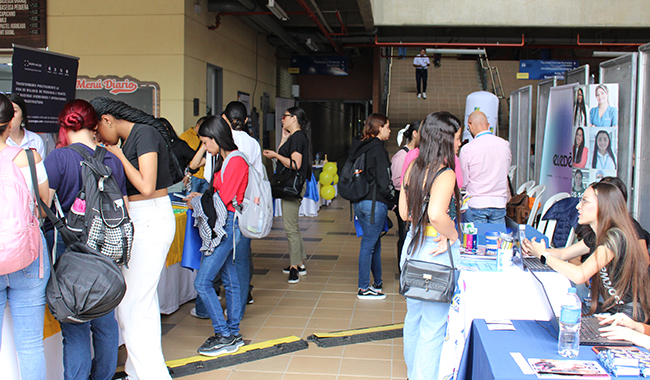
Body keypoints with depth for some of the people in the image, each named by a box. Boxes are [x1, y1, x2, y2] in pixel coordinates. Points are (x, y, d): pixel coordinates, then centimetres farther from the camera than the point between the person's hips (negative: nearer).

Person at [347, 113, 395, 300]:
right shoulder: (378, 149, -14)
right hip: (374, 202, -8)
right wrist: (392, 201, -3)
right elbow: (383, 181, -17)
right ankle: (364, 288, 5)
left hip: (359, 201, 8)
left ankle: (377, 282, 30)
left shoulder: (359, 146, 11)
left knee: (374, 242, 19)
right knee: (369, 243, -2)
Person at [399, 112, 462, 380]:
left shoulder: (413, 167, 4)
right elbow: (436, 214, -35)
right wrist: (452, 235, -18)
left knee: (414, 317, 24)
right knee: (434, 325, 5)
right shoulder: (445, 174, -19)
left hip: (413, 246, 8)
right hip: (437, 253, -8)